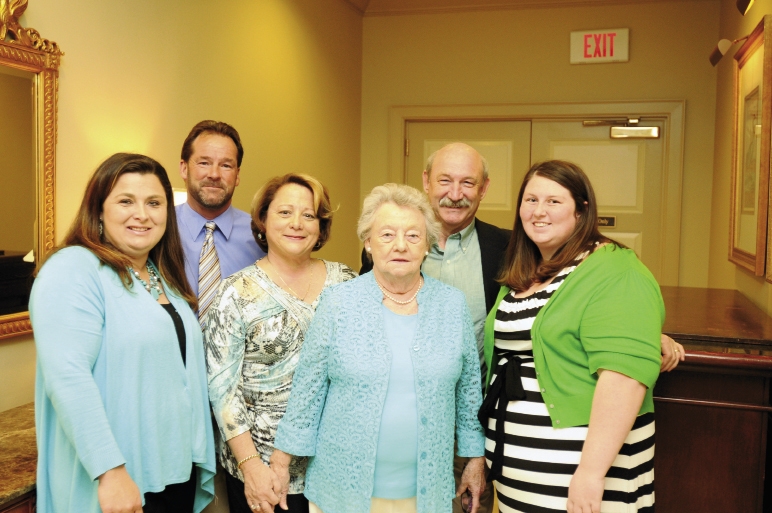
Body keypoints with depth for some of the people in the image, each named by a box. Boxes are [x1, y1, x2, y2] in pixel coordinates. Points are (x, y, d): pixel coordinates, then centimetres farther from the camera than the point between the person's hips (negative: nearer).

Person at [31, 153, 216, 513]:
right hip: (115, 482, -7)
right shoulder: (74, 270, -14)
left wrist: (201, 454, 16)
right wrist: (111, 471, -26)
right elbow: (67, 376, -23)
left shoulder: (165, 276, 10)